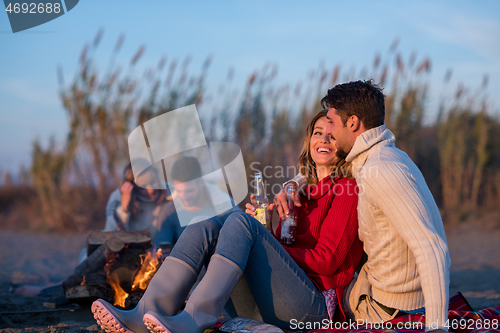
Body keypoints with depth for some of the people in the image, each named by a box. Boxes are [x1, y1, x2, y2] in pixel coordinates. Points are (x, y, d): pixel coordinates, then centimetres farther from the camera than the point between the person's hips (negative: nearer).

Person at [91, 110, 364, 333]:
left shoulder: (347, 190, 5)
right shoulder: (303, 192, 26)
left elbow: (327, 259, -6)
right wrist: (263, 225, 1)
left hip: (315, 303, -6)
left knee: (239, 221, -25)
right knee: (206, 228, -10)